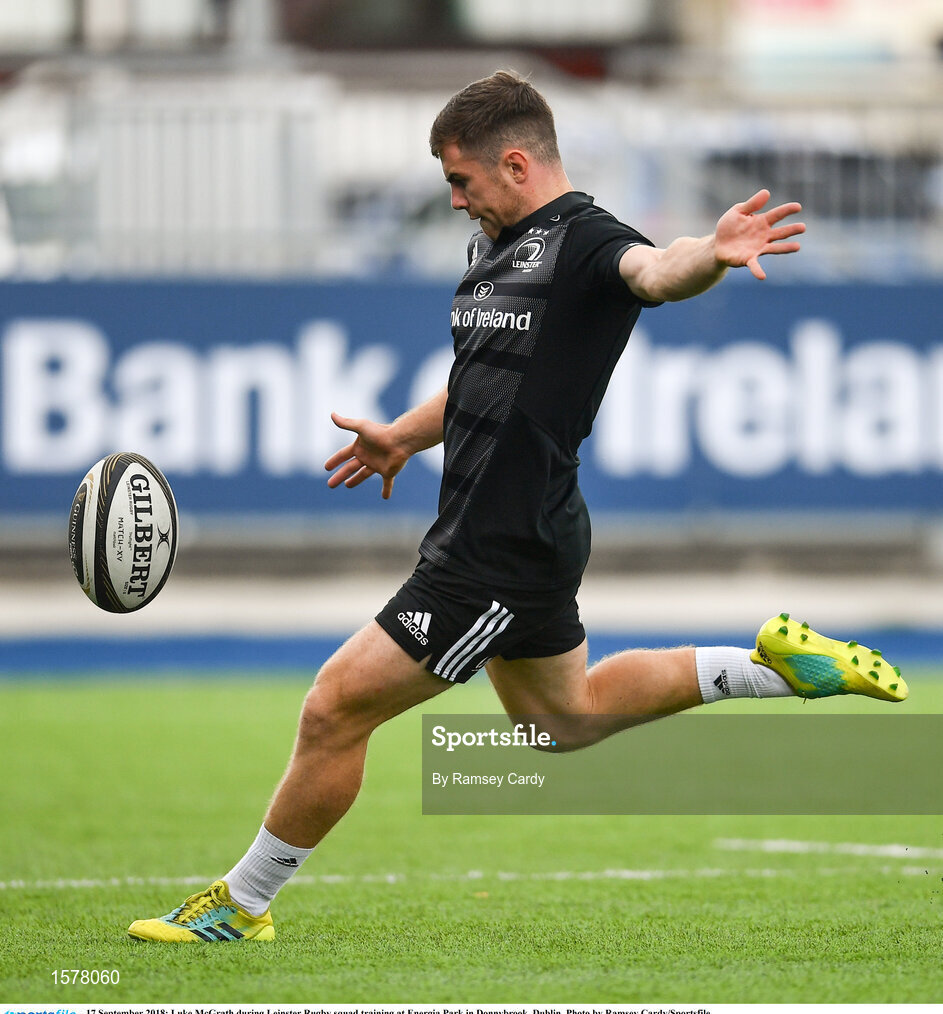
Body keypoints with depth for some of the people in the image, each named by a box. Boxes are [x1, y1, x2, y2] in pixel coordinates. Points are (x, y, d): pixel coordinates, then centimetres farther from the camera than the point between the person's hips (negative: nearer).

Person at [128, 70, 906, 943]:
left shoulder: (585, 241, -16)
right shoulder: (495, 244, 12)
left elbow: (654, 272, -39)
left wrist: (712, 253, -60)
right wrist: (405, 437, 32)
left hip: (502, 557, -10)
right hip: (515, 541, 10)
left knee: (334, 711, -4)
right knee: (566, 718, 29)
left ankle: (243, 904, 11)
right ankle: (775, 663, 33)